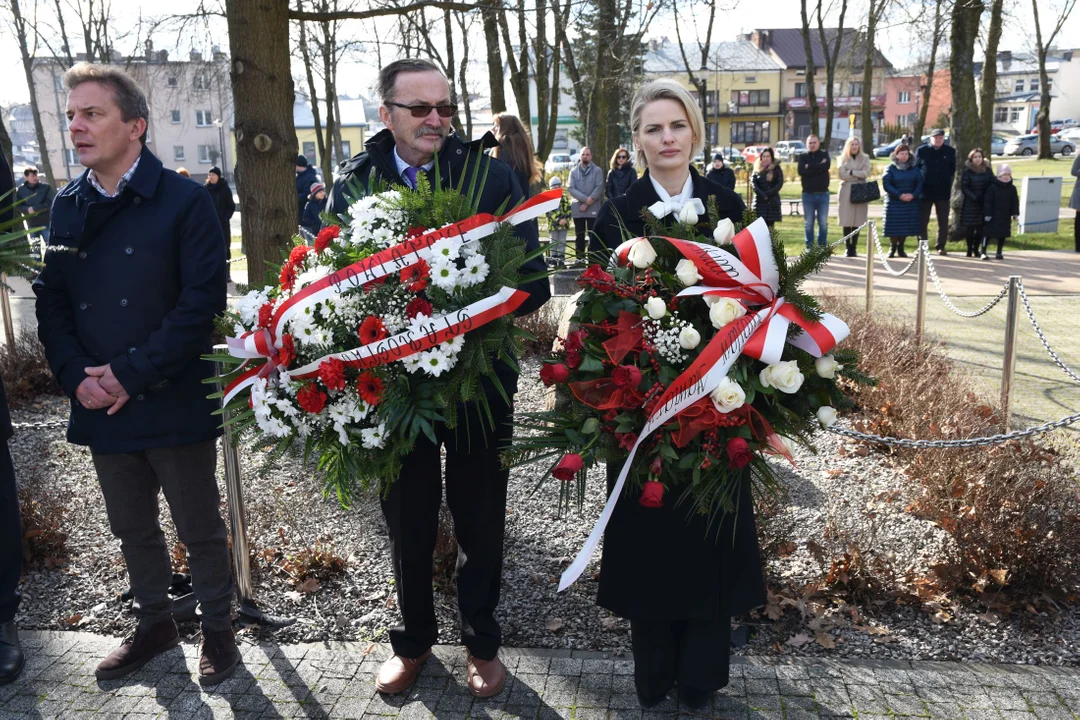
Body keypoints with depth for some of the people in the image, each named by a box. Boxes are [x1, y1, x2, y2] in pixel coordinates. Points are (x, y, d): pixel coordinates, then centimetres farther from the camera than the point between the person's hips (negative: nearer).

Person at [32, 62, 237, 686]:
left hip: (174, 404, -5)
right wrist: (77, 377, -7)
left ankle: (218, 627, 29)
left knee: (201, 528, 9)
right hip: (102, 406, 5)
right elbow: (51, 300, 8)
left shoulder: (185, 201, -9)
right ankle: (155, 623, 39)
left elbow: (204, 300, -15)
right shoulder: (67, 207, 8)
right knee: (132, 528, 19)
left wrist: (133, 373, -18)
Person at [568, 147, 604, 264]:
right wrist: (585, 199, -14)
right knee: (579, 236, 6)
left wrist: (588, 203, -12)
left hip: (593, 209, -2)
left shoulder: (597, 171, 3)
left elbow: (599, 187, -5)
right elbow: (571, 188, -1)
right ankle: (580, 258, 10)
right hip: (577, 209, 2)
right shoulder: (574, 171, 9)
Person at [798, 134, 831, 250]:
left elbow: (827, 165, -14)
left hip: (823, 194, 0)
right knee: (808, 222, 2)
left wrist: (810, 167, -10)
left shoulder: (824, 154, 8)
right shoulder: (803, 157, 7)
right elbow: (801, 171, -12)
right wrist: (819, 167, -11)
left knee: (823, 222, 2)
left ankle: (822, 246, 10)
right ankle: (809, 246, 9)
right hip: (808, 194, 0)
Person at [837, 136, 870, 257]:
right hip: (846, 192, -1)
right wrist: (858, 175, -6)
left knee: (857, 222, -2)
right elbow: (842, 174, -5)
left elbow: (866, 173, -4)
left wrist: (851, 172, -8)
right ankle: (848, 248, 1)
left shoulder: (864, 158, 12)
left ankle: (854, 248, 4)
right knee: (847, 221, -5)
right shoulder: (843, 158, 9)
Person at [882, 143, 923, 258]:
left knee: (906, 226, 2)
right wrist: (899, 195, -17)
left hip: (911, 202, 3)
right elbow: (886, 184, -9)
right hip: (894, 202, -3)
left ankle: (901, 248, 13)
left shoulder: (914, 169, 9)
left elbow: (920, 183, 4)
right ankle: (892, 248, 7)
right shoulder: (890, 169, 1)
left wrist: (913, 195, -14)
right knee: (894, 226, -5)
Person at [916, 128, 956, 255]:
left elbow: (953, 169, 11)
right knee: (923, 221, 2)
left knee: (943, 222, 4)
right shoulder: (921, 151, 0)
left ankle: (941, 246, 11)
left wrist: (946, 181, 1)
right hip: (925, 191, -1)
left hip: (943, 191, 1)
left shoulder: (950, 151, 5)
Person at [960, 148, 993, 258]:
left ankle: (976, 249, 13)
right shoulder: (967, 171, -3)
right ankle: (970, 249, 7)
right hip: (970, 204, -3)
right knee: (970, 227, -2)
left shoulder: (987, 170, 8)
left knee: (981, 228, 3)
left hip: (984, 204, 3)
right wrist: (974, 197, -16)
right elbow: (964, 187, -6)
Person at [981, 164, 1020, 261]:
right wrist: (987, 214, -13)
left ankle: (999, 253, 18)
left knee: (1003, 235, 8)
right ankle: (983, 252, 4)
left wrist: (1015, 213, 0)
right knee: (988, 233, -2)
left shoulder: (1012, 188, 4)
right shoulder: (992, 187, -8)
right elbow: (987, 202, -10)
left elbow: (1015, 202, 7)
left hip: (1005, 217, 4)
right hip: (993, 216, -4)